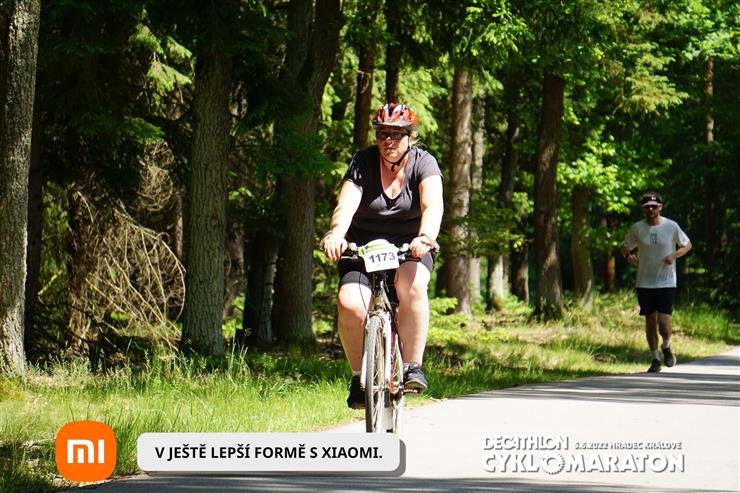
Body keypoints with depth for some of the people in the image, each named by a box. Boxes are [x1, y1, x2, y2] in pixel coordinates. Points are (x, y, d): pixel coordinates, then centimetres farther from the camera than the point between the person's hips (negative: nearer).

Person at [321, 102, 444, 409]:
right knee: (349, 303, -25)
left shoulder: (423, 163, -10)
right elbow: (345, 205, -24)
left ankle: (413, 366, -22)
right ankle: (359, 377, -7)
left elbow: (432, 205, -27)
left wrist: (426, 237, -49)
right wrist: (336, 234, -46)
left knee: (412, 286, -34)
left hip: (409, 246, -1)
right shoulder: (363, 163, -8)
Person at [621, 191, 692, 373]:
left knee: (663, 321, -11)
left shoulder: (671, 226, -5)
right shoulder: (637, 228, 0)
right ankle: (655, 360, 20)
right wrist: (628, 256, -11)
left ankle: (666, 347, 21)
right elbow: (625, 247, 12)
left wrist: (674, 255, -11)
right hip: (644, 283, 2)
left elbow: (687, 245, 8)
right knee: (650, 321, 6)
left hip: (666, 283, -2)